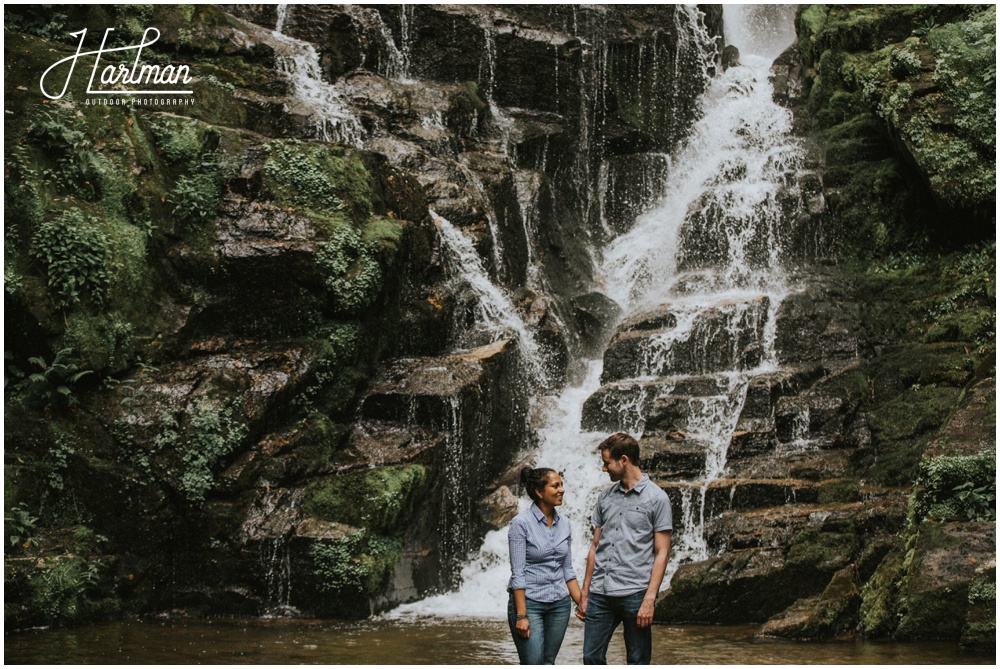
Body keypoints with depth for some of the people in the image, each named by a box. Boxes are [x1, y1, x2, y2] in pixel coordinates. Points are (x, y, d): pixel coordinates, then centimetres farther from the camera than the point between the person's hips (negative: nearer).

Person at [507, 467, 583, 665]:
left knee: (548, 664, 9)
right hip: (529, 602, -6)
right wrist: (521, 616, -18)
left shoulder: (563, 524, 7)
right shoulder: (521, 522, -12)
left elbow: (567, 570, 13)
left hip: (559, 604, 6)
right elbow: (518, 573, -15)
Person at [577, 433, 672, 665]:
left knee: (638, 663, 3)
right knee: (592, 658, 5)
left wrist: (650, 598, -14)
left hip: (634, 593, -5)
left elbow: (661, 553, -6)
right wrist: (584, 593, 13)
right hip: (600, 593, 5)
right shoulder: (605, 497, 13)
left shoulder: (656, 498, -3)